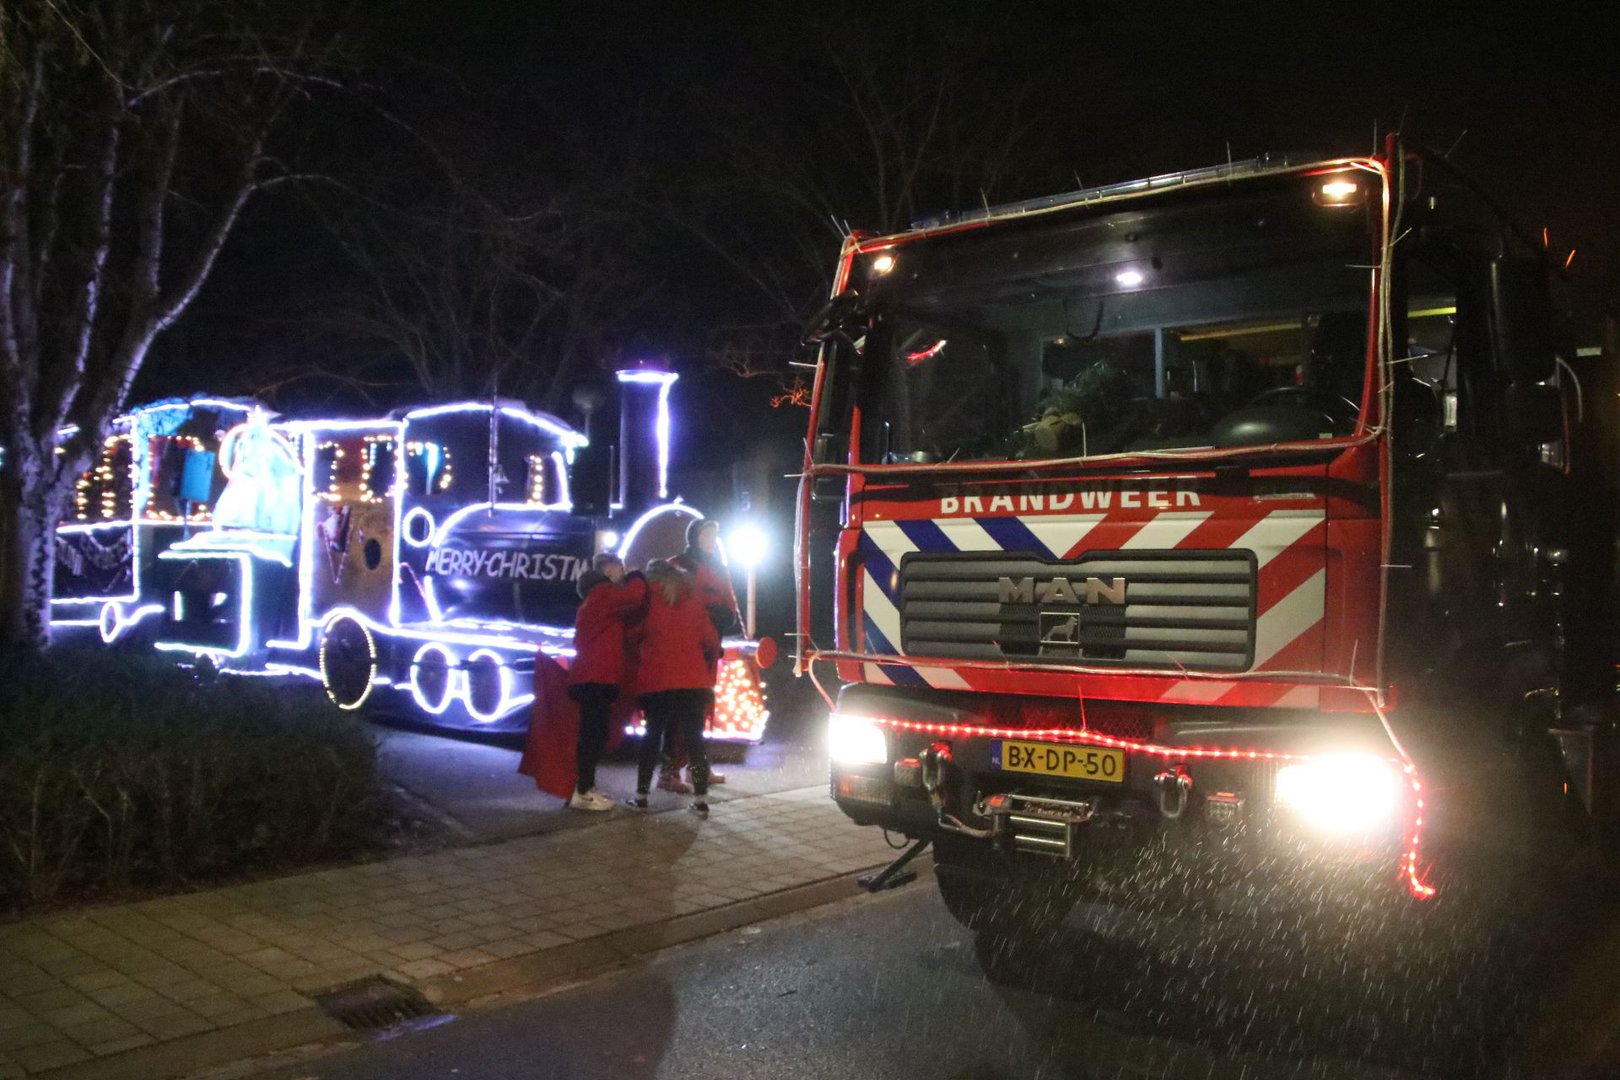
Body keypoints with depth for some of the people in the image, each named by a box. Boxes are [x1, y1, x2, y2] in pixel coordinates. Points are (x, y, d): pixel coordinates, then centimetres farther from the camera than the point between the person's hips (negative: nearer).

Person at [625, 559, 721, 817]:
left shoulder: (649, 597, 6)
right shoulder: (692, 597, 12)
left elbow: (635, 633, 8)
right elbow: (710, 637, 11)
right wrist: (709, 671, 25)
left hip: (657, 677, -1)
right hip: (693, 678, 1)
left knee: (652, 734, 10)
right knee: (694, 737, 3)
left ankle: (641, 794, 11)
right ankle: (701, 798, -4)